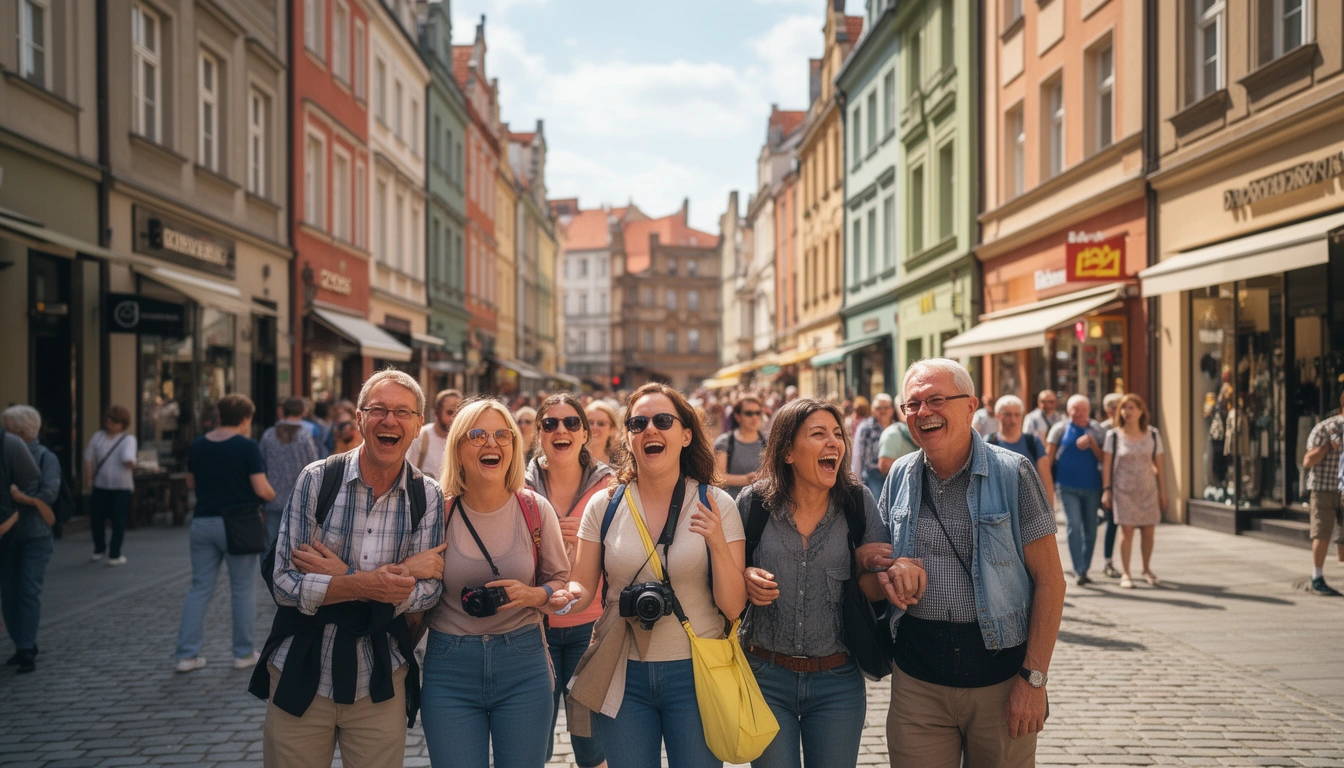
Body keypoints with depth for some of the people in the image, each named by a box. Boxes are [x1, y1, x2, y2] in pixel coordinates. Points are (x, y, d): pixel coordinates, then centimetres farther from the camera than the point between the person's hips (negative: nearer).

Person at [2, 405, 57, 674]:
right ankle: (23, 645, 18)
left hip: (35, 536, -4)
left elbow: (49, 493, -14)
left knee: (29, 592, -7)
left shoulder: (46, 458, -5)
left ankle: (27, 652, -5)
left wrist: (22, 497, -14)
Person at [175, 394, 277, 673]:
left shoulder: (198, 445, 5)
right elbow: (261, 489, -14)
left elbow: (190, 482, 15)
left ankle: (187, 654, 7)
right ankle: (244, 653, 14)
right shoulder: (247, 446, -11)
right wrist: (271, 495, 6)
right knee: (243, 590, 7)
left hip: (203, 522, 5)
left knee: (200, 588, 9)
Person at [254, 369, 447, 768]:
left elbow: (428, 591, -8)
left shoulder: (428, 496, -2)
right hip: (301, 675, -1)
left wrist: (342, 578, -18)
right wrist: (365, 585, -26)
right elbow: (284, 583, -11)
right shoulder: (317, 480, -7)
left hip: (380, 685, 1)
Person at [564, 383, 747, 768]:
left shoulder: (716, 504, -6)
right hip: (623, 676, 2)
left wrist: (718, 544, -24)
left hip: (694, 674, -1)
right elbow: (583, 587, 3)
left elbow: (733, 606, -8)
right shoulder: (604, 506, -1)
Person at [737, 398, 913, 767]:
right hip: (767, 676, 0)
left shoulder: (858, 502, -4)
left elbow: (870, 585, -1)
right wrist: (745, 580, -17)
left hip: (837, 681, 1)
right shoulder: (754, 503, -6)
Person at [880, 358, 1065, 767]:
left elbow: (1050, 580, -7)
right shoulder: (900, 477, 7)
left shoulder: (1012, 473, -7)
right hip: (917, 677, 3)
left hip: (1000, 674, -3)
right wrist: (888, 572, -6)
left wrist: (1033, 678, -12)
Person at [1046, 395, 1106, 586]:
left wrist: (1091, 443, -12)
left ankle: (1084, 569, 21)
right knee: (1074, 526, -13)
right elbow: (1049, 456, 4)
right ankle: (1078, 571, -13)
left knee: (1090, 529, 9)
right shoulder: (1060, 429, 2)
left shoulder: (1096, 430, 7)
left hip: (1091, 486, 3)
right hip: (1068, 486, -3)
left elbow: (1103, 459, 5)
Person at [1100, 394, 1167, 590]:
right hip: (1123, 489, -2)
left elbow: (1158, 465, 7)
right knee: (1126, 530, -7)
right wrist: (1106, 489, -7)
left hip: (1148, 489, 2)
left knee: (1148, 531, 5)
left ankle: (1147, 570, 24)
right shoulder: (1113, 436, -2)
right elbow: (1107, 464, -1)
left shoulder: (1152, 435, 3)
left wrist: (1162, 491, 7)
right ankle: (1125, 574, 2)